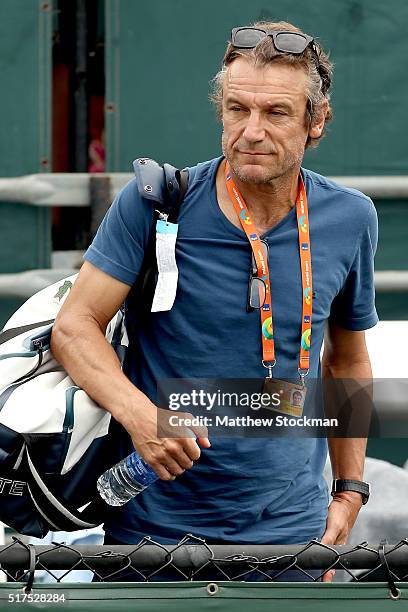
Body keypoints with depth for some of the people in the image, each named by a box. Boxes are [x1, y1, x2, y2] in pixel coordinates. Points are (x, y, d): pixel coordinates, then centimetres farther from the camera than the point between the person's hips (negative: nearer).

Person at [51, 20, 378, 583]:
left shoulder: (349, 220, -1)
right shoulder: (154, 203, -10)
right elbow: (74, 326, -8)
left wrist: (350, 492, 13)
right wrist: (138, 413, -26)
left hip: (288, 528, 2)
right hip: (154, 522, -2)